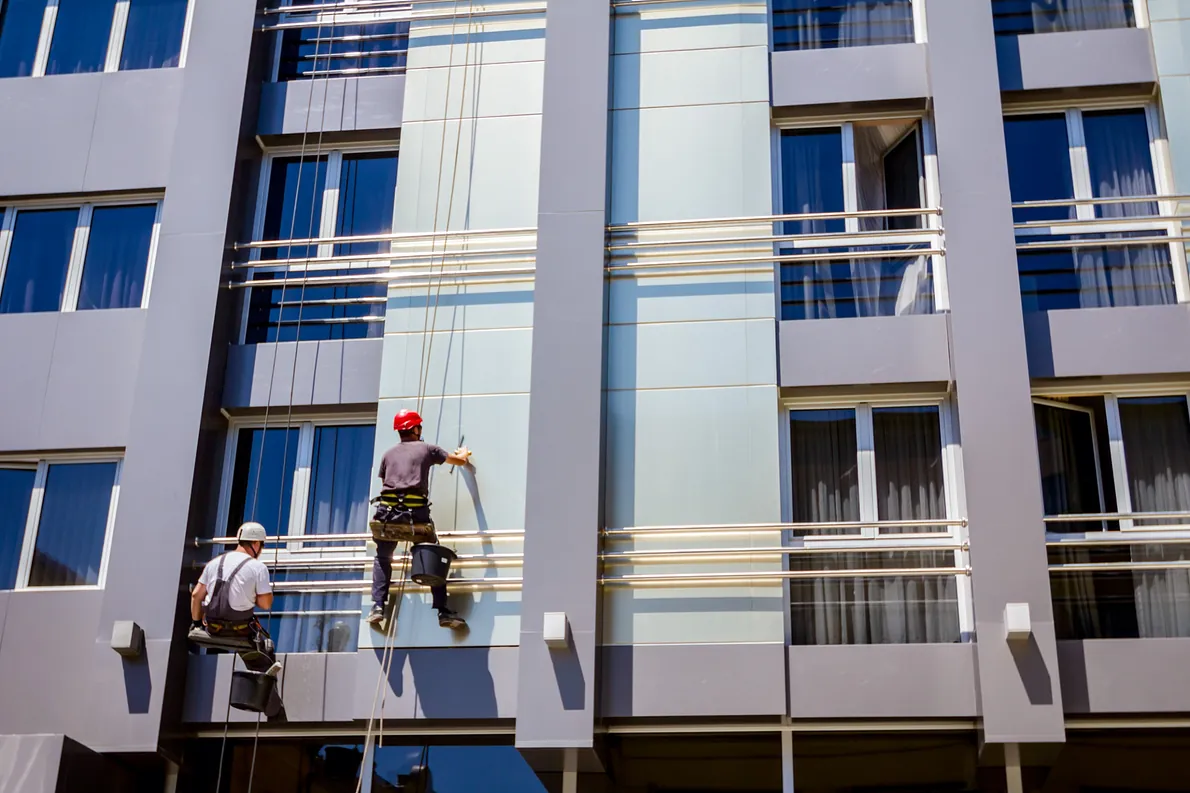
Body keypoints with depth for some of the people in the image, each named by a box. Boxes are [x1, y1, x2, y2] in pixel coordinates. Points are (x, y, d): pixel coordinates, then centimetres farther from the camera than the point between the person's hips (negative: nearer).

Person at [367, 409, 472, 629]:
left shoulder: (388, 454, 20)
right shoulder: (427, 449, 13)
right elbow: (460, 461, 24)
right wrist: (463, 453, 48)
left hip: (387, 512, 3)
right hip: (416, 514, -2)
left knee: (382, 558, 23)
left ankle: (377, 607, 9)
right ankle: (443, 612, 3)